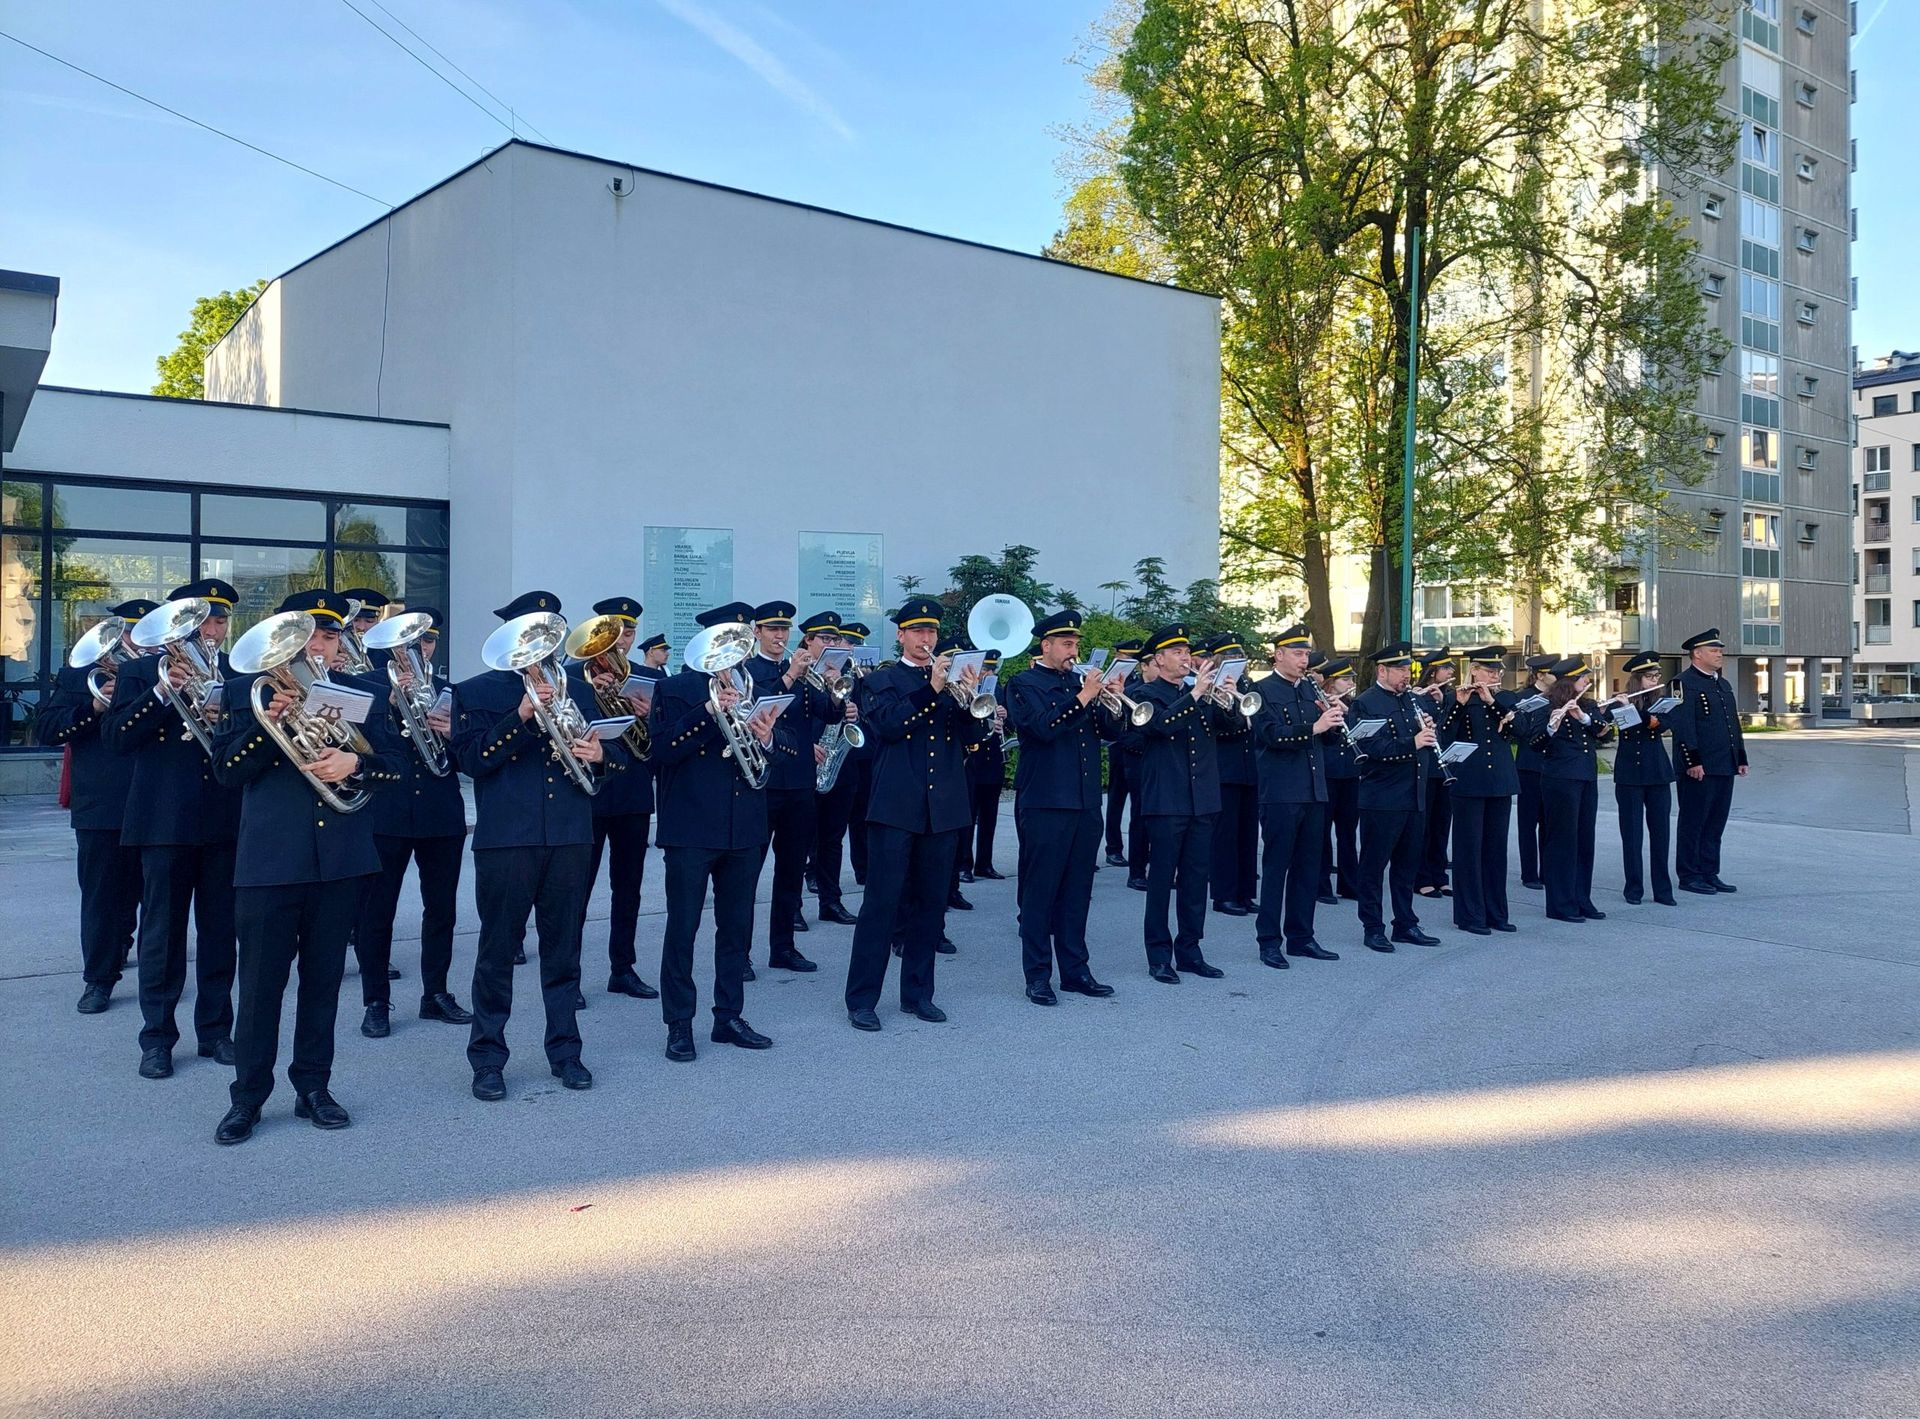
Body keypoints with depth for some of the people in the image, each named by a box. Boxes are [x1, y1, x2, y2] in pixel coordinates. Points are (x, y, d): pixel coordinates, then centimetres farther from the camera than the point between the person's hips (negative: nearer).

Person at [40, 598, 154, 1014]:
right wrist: (92, 706, -15)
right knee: (101, 896, 2)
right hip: (100, 806, -1)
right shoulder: (76, 677, 8)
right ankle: (99, 978, 10)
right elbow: (47, 730, 0)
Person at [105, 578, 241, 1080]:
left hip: (227, 821, 2)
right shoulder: (141, 671, 3)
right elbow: (117, 737, -8)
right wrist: (163, 692, -20)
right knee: (161, 933, 4)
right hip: (165, 820, -2)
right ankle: (157, 1038, 13)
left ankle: (215, 1030, 20)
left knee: (220, 930, 8)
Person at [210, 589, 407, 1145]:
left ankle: (313, 1087, 21)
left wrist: (354, 762, -18)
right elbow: (227, 768, -4)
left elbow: (395, 762, 3)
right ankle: (247, 1097, 13)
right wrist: (269, 721, -19)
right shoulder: (248, 690, 4)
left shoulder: (359, 693, 9)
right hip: (269, 858, -2)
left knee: (323, 978, 10)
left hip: (341, 859, 2)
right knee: (261, 982, 2)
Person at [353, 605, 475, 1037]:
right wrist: (392, 701, -23)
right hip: (386, 812, -3)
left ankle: (436, 993, 21)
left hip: (442, 814, 3)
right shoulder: (375, 679, 4)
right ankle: (375, 1002, 10)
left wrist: (453, 734, -12)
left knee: (442, 908, 8)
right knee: (376, 910, 0)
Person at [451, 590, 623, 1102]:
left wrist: (600, 754, -10)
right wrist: (522, 715, -20)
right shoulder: (477, 692, 4)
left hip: (569, 835, 3)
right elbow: (471, 759, -10)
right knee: (497, 949, 2)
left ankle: (565, 1050, 20)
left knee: (563, 947, 9)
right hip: (505, 837, -3)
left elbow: (615, 748, 14)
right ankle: (488, 1058, 12)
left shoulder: (576, 690, 14)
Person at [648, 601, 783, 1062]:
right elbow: (663, 749, -13)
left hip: (746, 828, 5)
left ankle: (730, 1017, 22)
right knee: (683, 927, 0)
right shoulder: (675, 688, 0)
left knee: (737, 926, 11)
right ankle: (679, 1025, 9)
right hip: (691, 828, -4)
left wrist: (768, 739, -13)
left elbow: (788, 750, 10)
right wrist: (710, 712, -21)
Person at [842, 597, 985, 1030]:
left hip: (944, 807, 4)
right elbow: (886, 725, -13)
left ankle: (917, 993, 19)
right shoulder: (881, 681, 6)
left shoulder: (952, 677, 14)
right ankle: (861, 999, 2)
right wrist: (931, 690, -20)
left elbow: (972, 736, 3)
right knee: (881, 902, -4)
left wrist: (968, 698, -16)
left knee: (929, 902, 9)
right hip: (896, 807, -4)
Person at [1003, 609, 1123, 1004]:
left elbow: (1111, 732, 10)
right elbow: (1042, 727, -19)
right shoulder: (1023, 684, -2)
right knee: (1039, 890, 0)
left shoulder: (1080, 681, 15)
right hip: (1045, 803, -6)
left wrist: (1111, 703, -8)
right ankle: (1038, 976, 6)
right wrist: (1081, 699, -19)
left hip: (1086, 802, 6)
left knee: (1077, 890, 11)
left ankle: (1076, 969, 19)